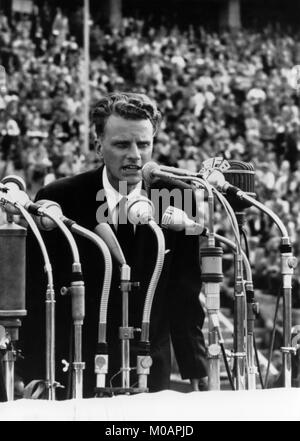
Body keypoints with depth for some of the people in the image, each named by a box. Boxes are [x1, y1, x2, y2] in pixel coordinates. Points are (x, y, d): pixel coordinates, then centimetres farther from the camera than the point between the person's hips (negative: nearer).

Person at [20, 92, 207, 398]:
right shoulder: (58, 201, -7)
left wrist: (197, 375, -3)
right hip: (72, 376, -1)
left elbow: (184, 301, 2)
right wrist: (37, 379, -10)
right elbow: (35, 298, -5)